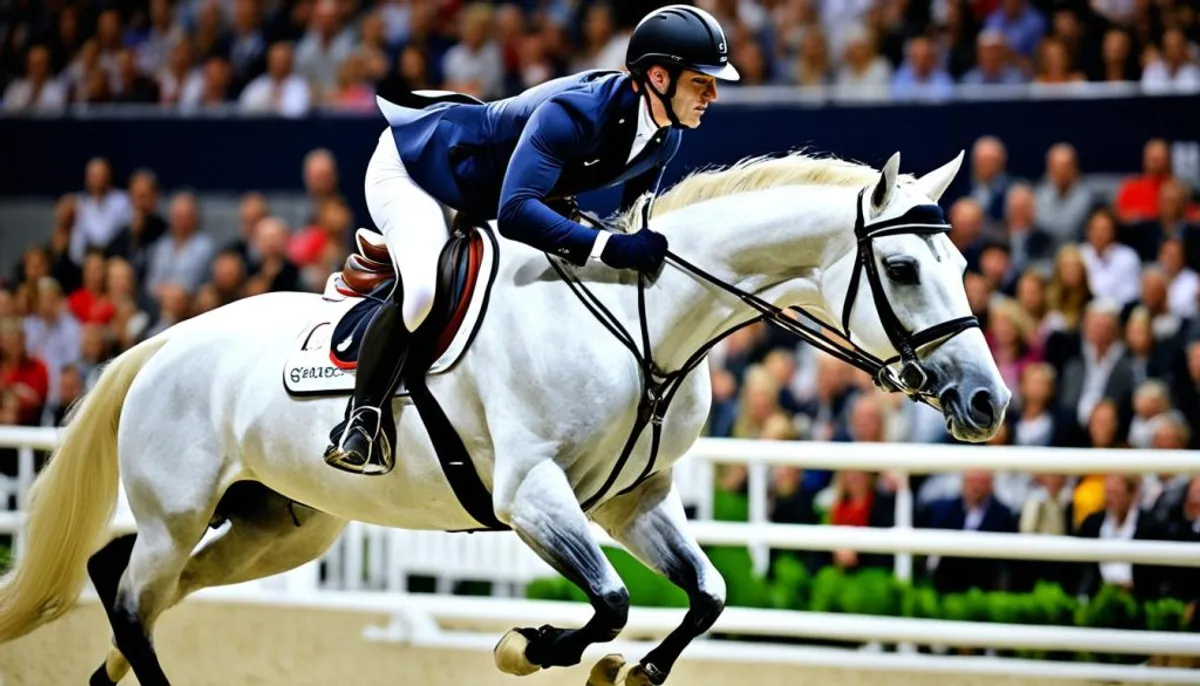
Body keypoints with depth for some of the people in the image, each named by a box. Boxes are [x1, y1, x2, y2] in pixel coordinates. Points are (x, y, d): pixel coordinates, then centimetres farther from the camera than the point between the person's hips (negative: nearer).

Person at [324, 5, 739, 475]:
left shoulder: (665, 137, -14)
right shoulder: (574, 112, -40)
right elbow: (515, 212, -51)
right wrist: (607, 246, -58)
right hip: (411, 166, -9)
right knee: (421, 289, -30)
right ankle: (362, 419, -13)